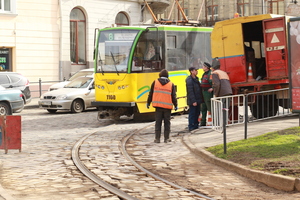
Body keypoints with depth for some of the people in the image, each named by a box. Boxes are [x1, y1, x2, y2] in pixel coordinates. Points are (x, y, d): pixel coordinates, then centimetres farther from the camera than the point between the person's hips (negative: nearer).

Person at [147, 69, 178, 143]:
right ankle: (166, 138, 7)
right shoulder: (171, 84, 3)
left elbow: (151, 94, 6)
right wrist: (175, 105, 11)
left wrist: (148, 102, 15)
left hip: (158, 106, 0)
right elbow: (173, 96, 2)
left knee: (158, 122, 5)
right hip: (167, 106, 0)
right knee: (167, 122, 7)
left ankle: (157, 138, 3)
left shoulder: (155, 82, 3)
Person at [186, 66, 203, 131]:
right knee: (192, 114, -4)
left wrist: (200, 99, 16)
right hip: (193, 101, -9)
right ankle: (191, 127, 1)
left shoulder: (196, 78, 14)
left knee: (197, 113, 14)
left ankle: (196, 125, 23)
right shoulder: (189, 80, -16)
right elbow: (190, 91, -20)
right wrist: (193, 101, -22)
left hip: (198, 100, 9)